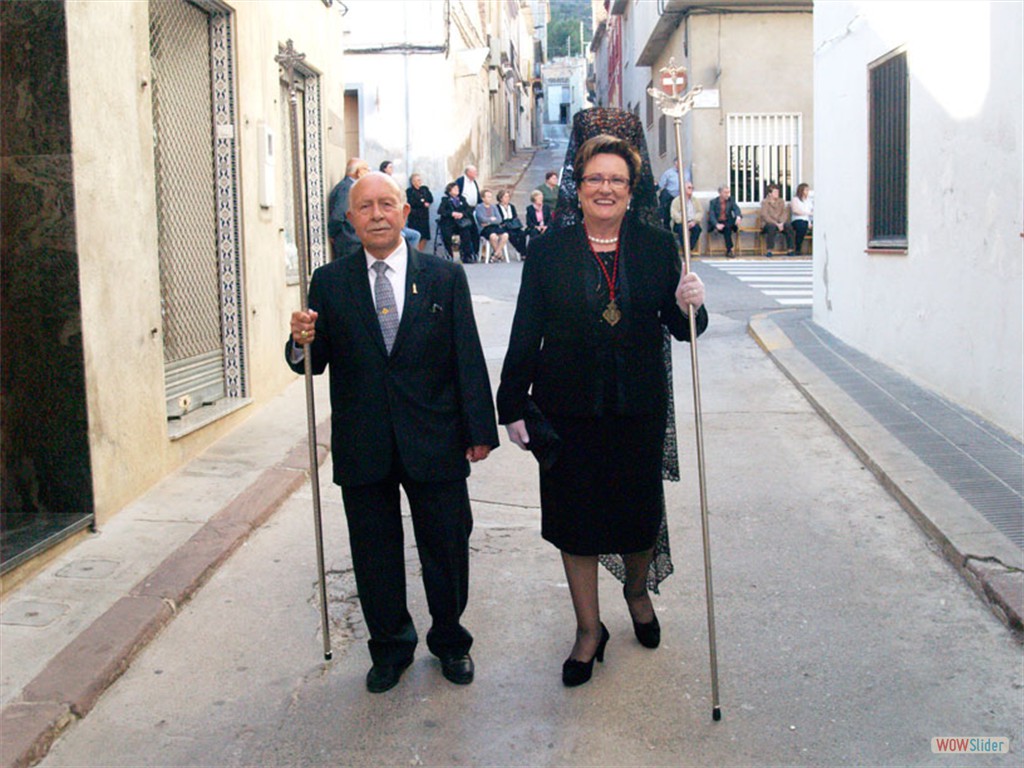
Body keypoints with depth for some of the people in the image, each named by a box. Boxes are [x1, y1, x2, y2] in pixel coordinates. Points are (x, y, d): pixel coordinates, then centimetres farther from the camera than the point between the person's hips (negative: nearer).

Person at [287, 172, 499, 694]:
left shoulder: (444, 276, 1)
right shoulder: (329, 283, 2)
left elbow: (468, 358, 1)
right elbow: (314, 362, 2)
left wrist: (479, 430, -1)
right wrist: (304, 342, -21)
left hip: (434, 442, 0)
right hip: (363, 448, 1)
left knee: (446, 548, 11)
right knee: (375, 553, 12)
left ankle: (450, 641, 33)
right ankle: (390, 647, 32)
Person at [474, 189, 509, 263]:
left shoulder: (494, 207, 17)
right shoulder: (479, 207, 3)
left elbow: (499, 220, 6)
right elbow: (482, 219, -12)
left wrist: (488, 222, -6)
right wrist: (492, 219, 2)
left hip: (495, 226, 5)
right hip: (484, 229, -5)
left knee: (505, 235, -26)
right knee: (493, 236, -36)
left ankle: (495, 254, -19)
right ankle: (499, 254, -14)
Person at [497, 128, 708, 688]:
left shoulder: (657, 247, 2)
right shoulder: (548, 250, 0)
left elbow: (680, 329, 4)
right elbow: (526, 334, 0)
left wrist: (689, 308, -19)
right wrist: (514, 405, -3)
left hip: (639, 408, 1)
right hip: (568, 409, 0)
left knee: (640, 511, 13)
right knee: (574, 516, 8)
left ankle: (637, 590, 45)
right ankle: (589, 628, 26)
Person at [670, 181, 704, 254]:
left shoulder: (696, 201, 16)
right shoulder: (677, 200, 6)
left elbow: (700, 212, 5)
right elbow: (674, 213, -7)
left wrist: (694, 221, -15)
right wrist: (684, 223, -20)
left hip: (692, 223, 2)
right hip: (679, 223, -2)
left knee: (697, 228, -31)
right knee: (681, 228, -36)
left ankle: (690, 249, -27)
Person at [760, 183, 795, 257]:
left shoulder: (781, 201, 11)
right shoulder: (765, 202, -4)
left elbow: (785, 213, 3)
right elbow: (765, 216, -14)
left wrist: (781, 223, -17)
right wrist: (776, 224, -22)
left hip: (780, 223, 4)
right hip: (767, 223, -4)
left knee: (789, 226, -27)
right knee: (772, 226, -39)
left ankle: (790, 250, -25)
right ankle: (769, 251, -35)